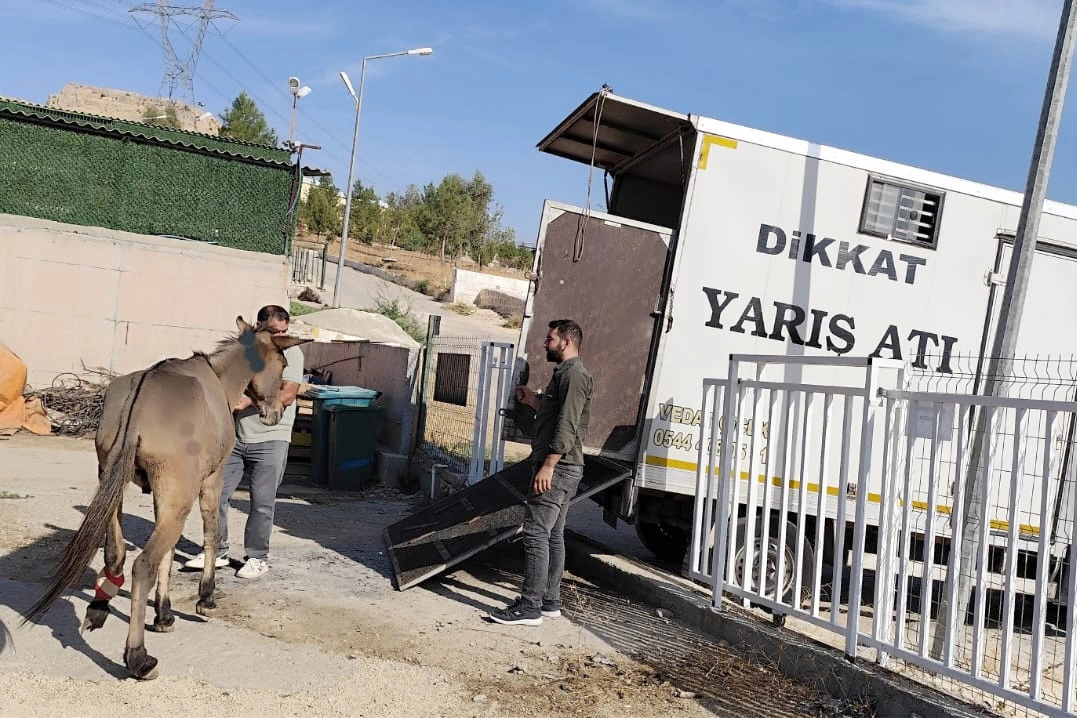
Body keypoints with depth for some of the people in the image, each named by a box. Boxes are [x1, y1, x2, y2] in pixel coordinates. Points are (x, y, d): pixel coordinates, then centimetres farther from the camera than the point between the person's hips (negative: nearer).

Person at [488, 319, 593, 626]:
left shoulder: (573, 374, -13)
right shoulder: (564, 373, 20)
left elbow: (568, 424, -23)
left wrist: (548, 464, -26)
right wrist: (534, 402, 16)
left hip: (558, 468, -11)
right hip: (561, 468, 11)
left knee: (536, 534, -10)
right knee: (553, 535, 13)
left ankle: (530, 606, -7)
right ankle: (550, 601, 20)